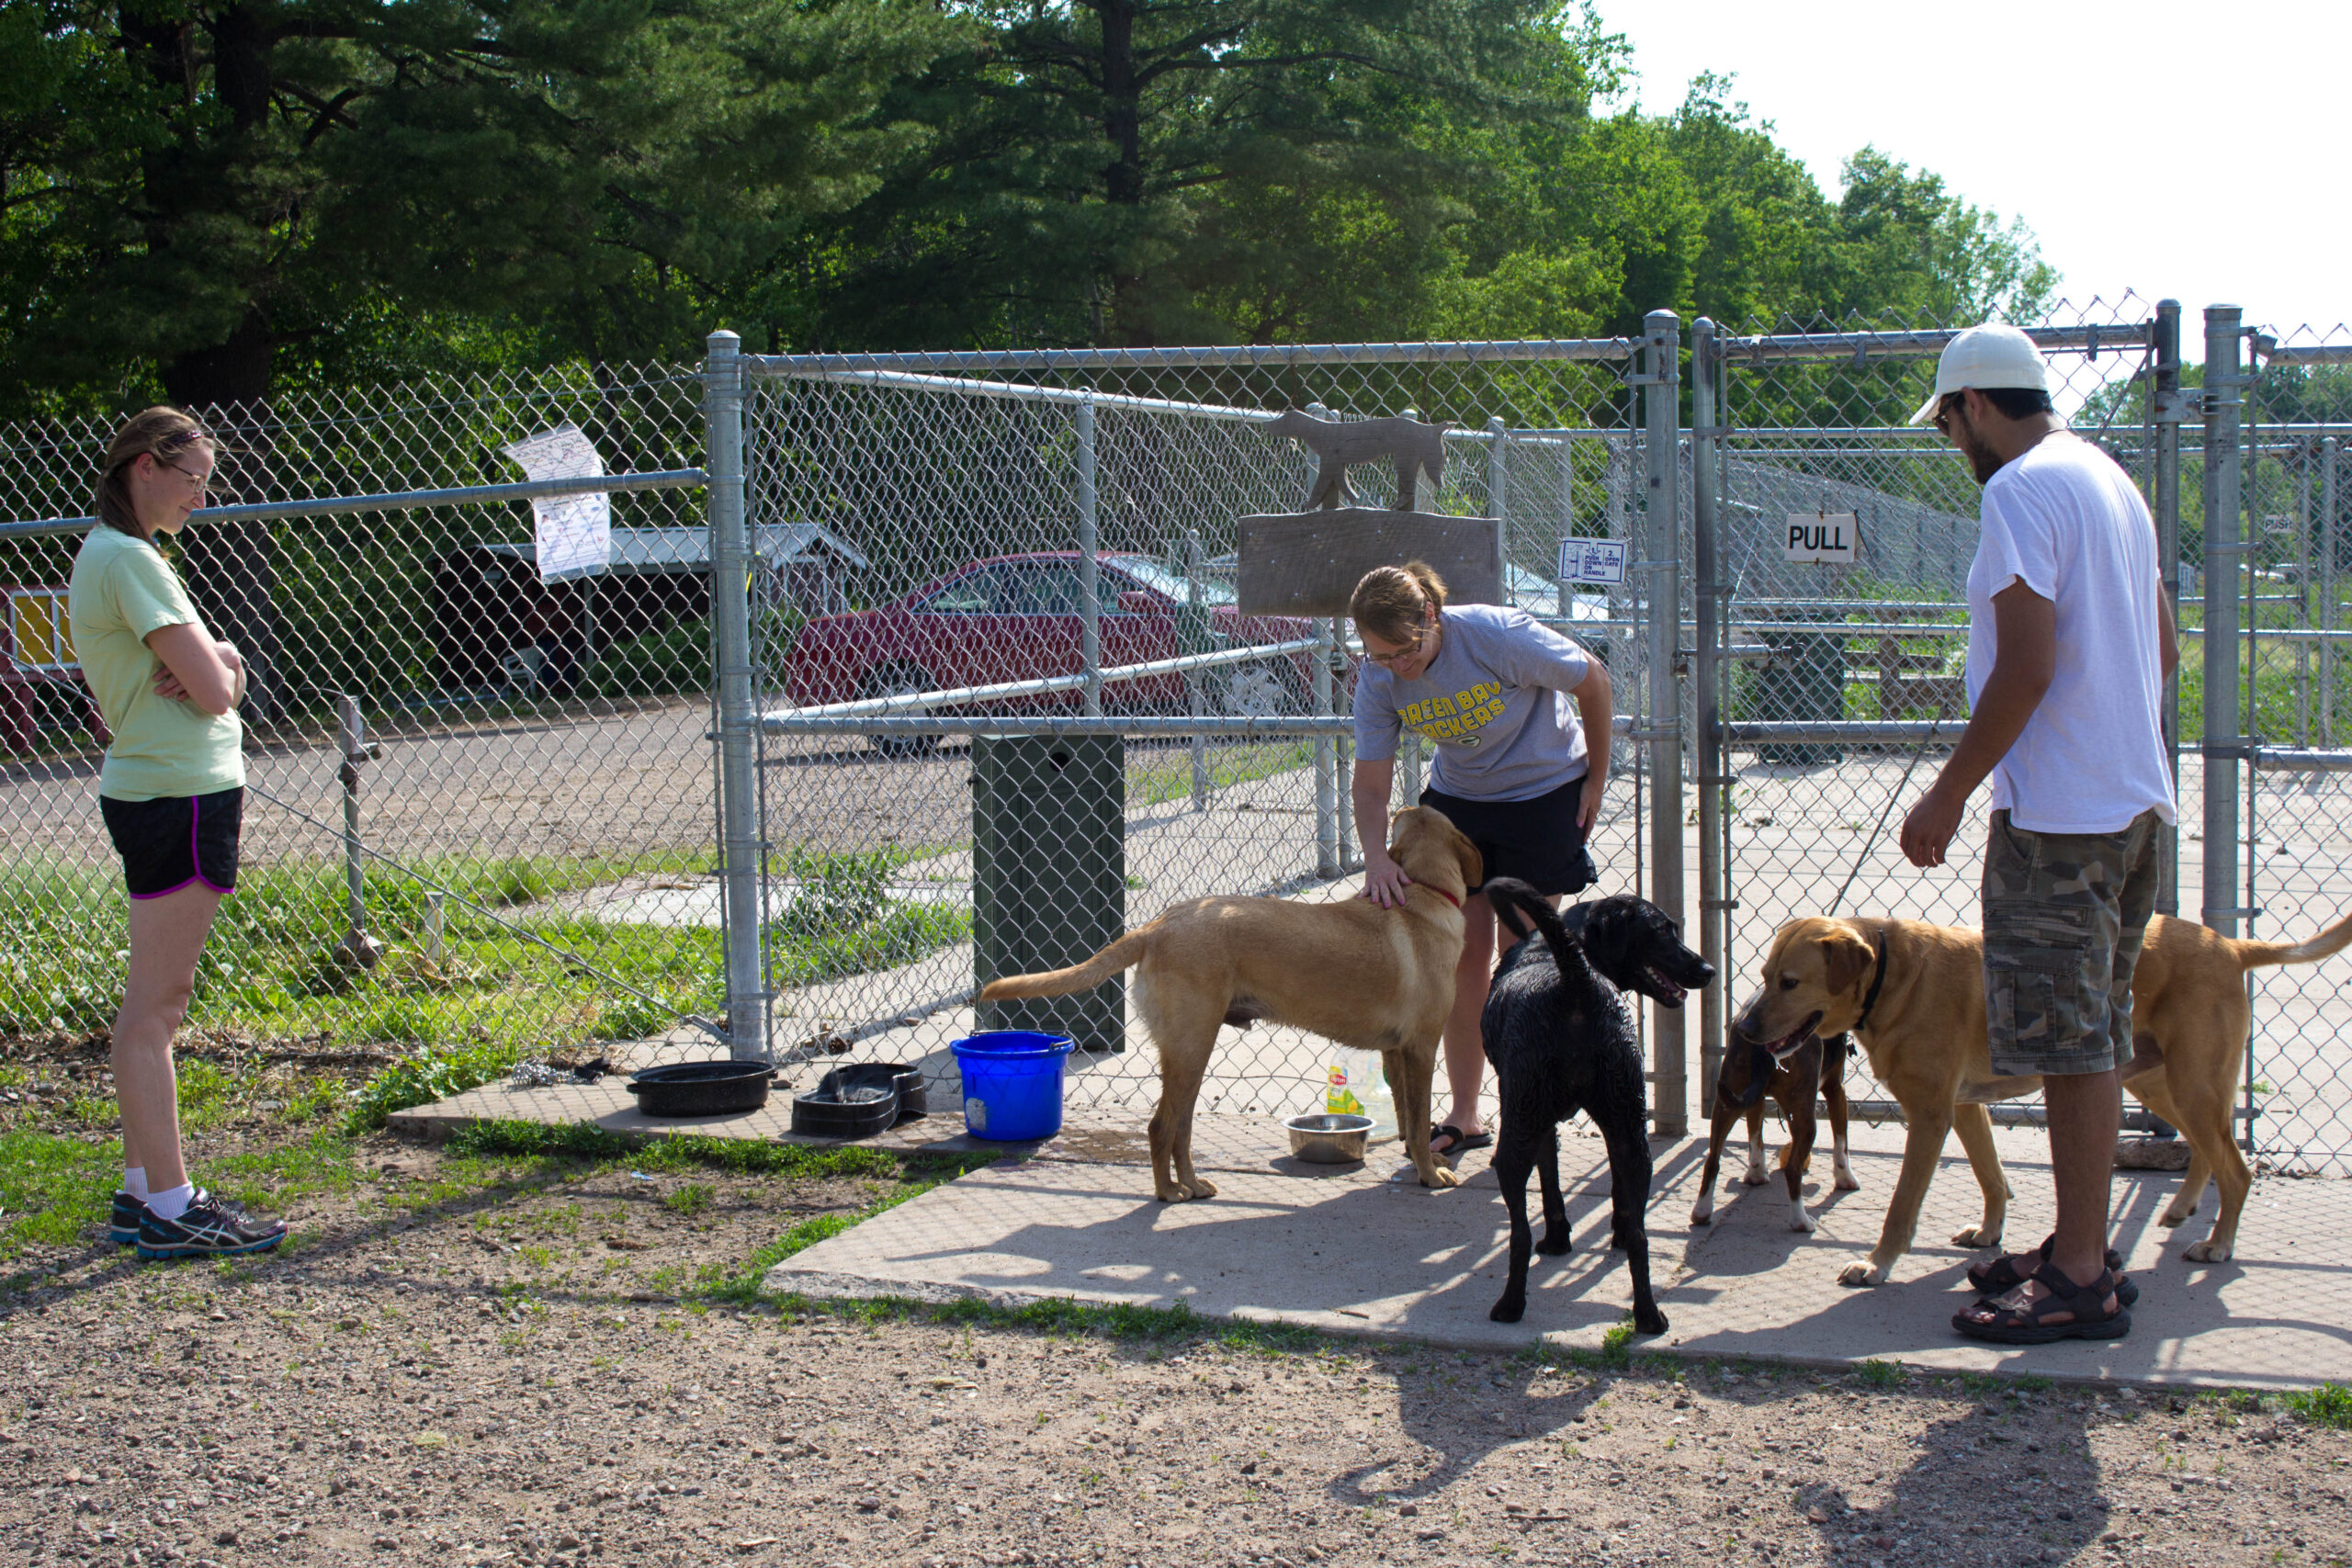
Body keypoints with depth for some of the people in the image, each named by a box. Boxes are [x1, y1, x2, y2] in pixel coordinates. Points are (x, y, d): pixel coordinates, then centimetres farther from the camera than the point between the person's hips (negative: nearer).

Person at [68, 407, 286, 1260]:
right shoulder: (128, 559, -14)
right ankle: (168, 1207, -4)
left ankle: (142, 1191, 19)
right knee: (157, 1006, -7)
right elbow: (213, 691, -19)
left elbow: (223, 672, 14)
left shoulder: (114, 554, 17)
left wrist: (206, 666, -8)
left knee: (151, 1005, 13)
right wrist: (210, 673, 2)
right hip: (179, 796, -10)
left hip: (160, 794, 10)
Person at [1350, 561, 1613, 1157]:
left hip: (1545, 791, -4)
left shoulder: (1497, 635, -30)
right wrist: (1376, 855, -32)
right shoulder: (1378, 681, -16)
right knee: (1463, 952, 2)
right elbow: (1370, 783, -12)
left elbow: (1593, 679, -16)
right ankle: (1464, 1115, 12)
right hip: (1457, 799, 4)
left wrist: (1596, 778, -8)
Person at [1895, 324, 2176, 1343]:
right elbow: (2163, 648, 22)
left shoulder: (2022, 490, -13)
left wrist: (1949, 793, -14)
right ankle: (2084, 1250, 22)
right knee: (2096, 1038, 14)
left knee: (2070, 1042, -6)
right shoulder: (2113, 483, 16)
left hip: (2058, 813, -10)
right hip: (2133, 799, 10)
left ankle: (2081, 1283, -3)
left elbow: (2027, 666, -20)